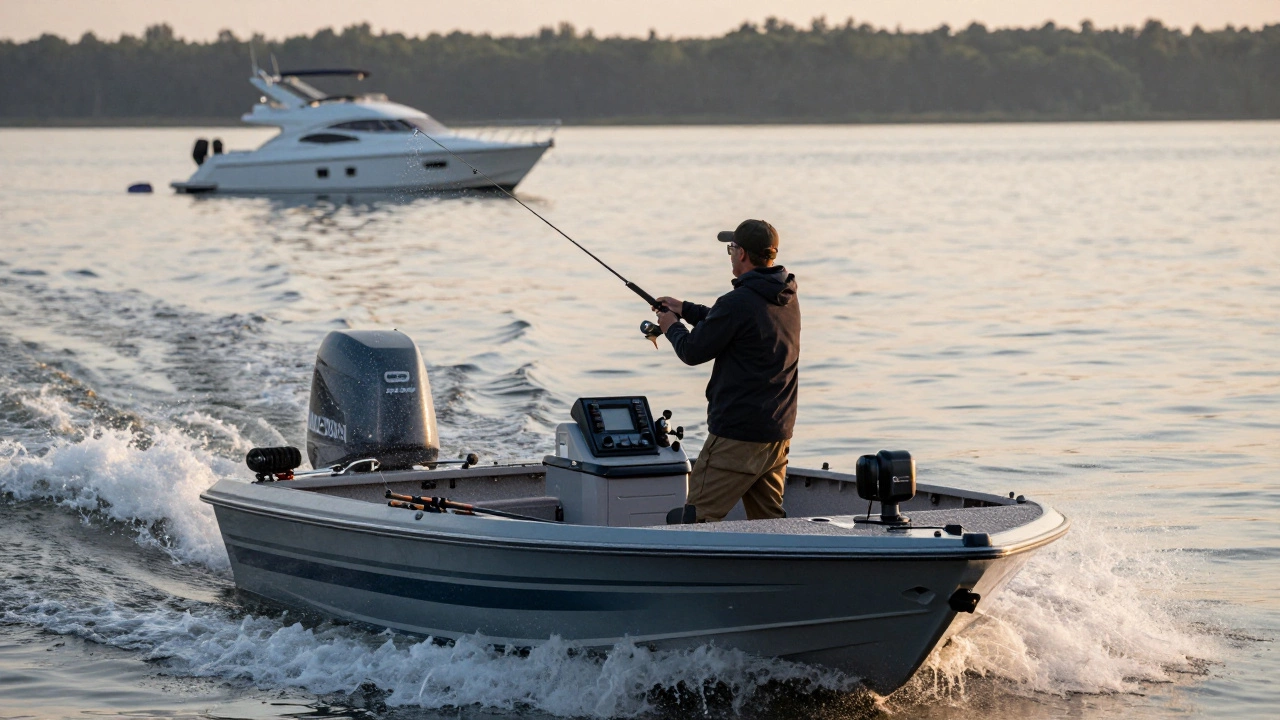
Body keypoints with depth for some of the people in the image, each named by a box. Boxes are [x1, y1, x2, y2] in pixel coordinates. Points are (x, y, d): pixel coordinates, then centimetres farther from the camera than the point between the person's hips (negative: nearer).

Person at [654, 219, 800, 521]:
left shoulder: (738, 302, -18)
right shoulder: (787, 299, 10)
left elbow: (694, 351, -9)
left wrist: (672, 327, 11)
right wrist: (685, 309, 32)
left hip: (737, 434, -9)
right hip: (778, 433, 9)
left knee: (698, 516, -3)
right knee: (768, 521, 13)